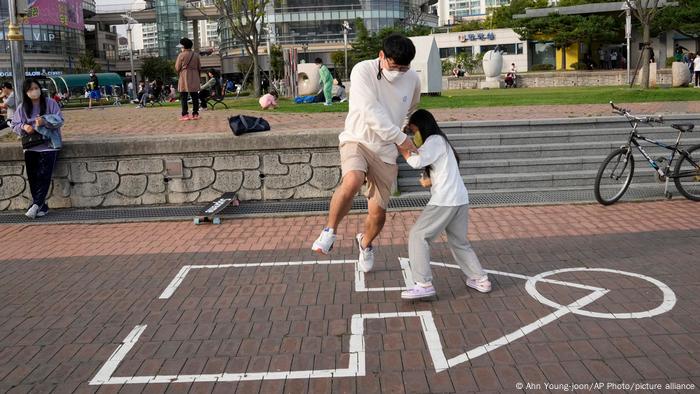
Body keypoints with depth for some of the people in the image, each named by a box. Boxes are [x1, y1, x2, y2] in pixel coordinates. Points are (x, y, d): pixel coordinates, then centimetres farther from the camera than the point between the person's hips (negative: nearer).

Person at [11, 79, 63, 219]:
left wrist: (45, 121, -21)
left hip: (48, 145, -3)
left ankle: (37, 204, -7)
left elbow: (60, 120, -4)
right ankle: (42, 206, 6)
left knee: (44, 176, -11)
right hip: (30, 146, 3)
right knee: (33, 178, 0)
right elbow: (14, 125, 10)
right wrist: (24, 127, -12)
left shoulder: (50, 103, 0)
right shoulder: (22, 108, 7)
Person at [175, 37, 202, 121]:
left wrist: (178, 73, 15)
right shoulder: (196, 55, 7)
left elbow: (177, 68, -5)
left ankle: (185, 114, -6)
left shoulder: (181, 55, -6)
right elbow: (199, 67, 10)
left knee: (184, 96, -1)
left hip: (184, 77, -4)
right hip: (194, 78, 4)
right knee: (195, 96, 6)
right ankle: (195, 114, 5)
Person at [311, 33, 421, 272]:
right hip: (357, 139, -4)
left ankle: (365, 243, 38)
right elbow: (371, 112, -22)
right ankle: (329, 232, -15)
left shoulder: (413, 79, -1)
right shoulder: (363, 71, -15)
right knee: (352, 181, -36)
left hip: (385, 151, 4)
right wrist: (400, 138, -20)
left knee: (378, 212, 4)